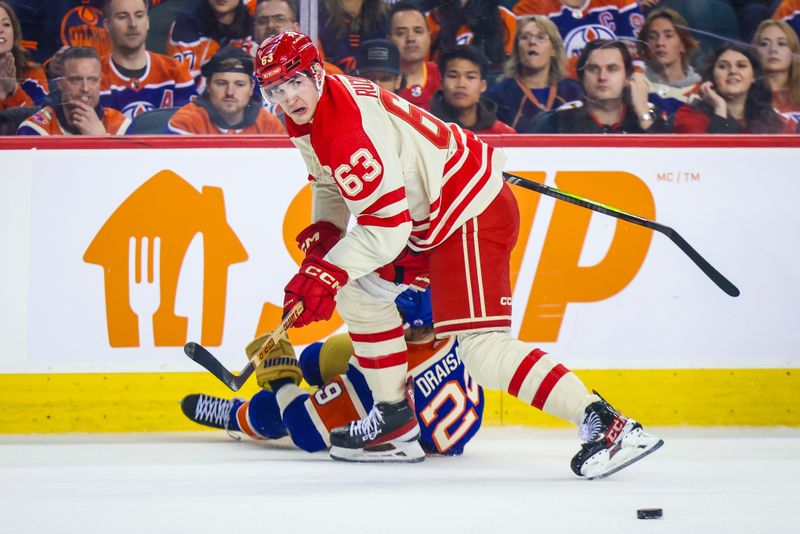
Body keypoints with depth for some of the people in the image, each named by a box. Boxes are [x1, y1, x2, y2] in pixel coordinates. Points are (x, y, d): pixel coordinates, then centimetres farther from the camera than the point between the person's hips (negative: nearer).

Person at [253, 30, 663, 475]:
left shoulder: (349, 131, -26)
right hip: (427, 214, 11)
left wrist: (327, 274, -25)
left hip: (472, 213, -11)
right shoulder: (306, 117, 6)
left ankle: (606, 424, -26)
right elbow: (330, 182, 23)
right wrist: (323, 234, 7)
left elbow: (387, 228, -28)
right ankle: (395, 417, 20)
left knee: (481, 345, -20)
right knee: (356, 285, 15)